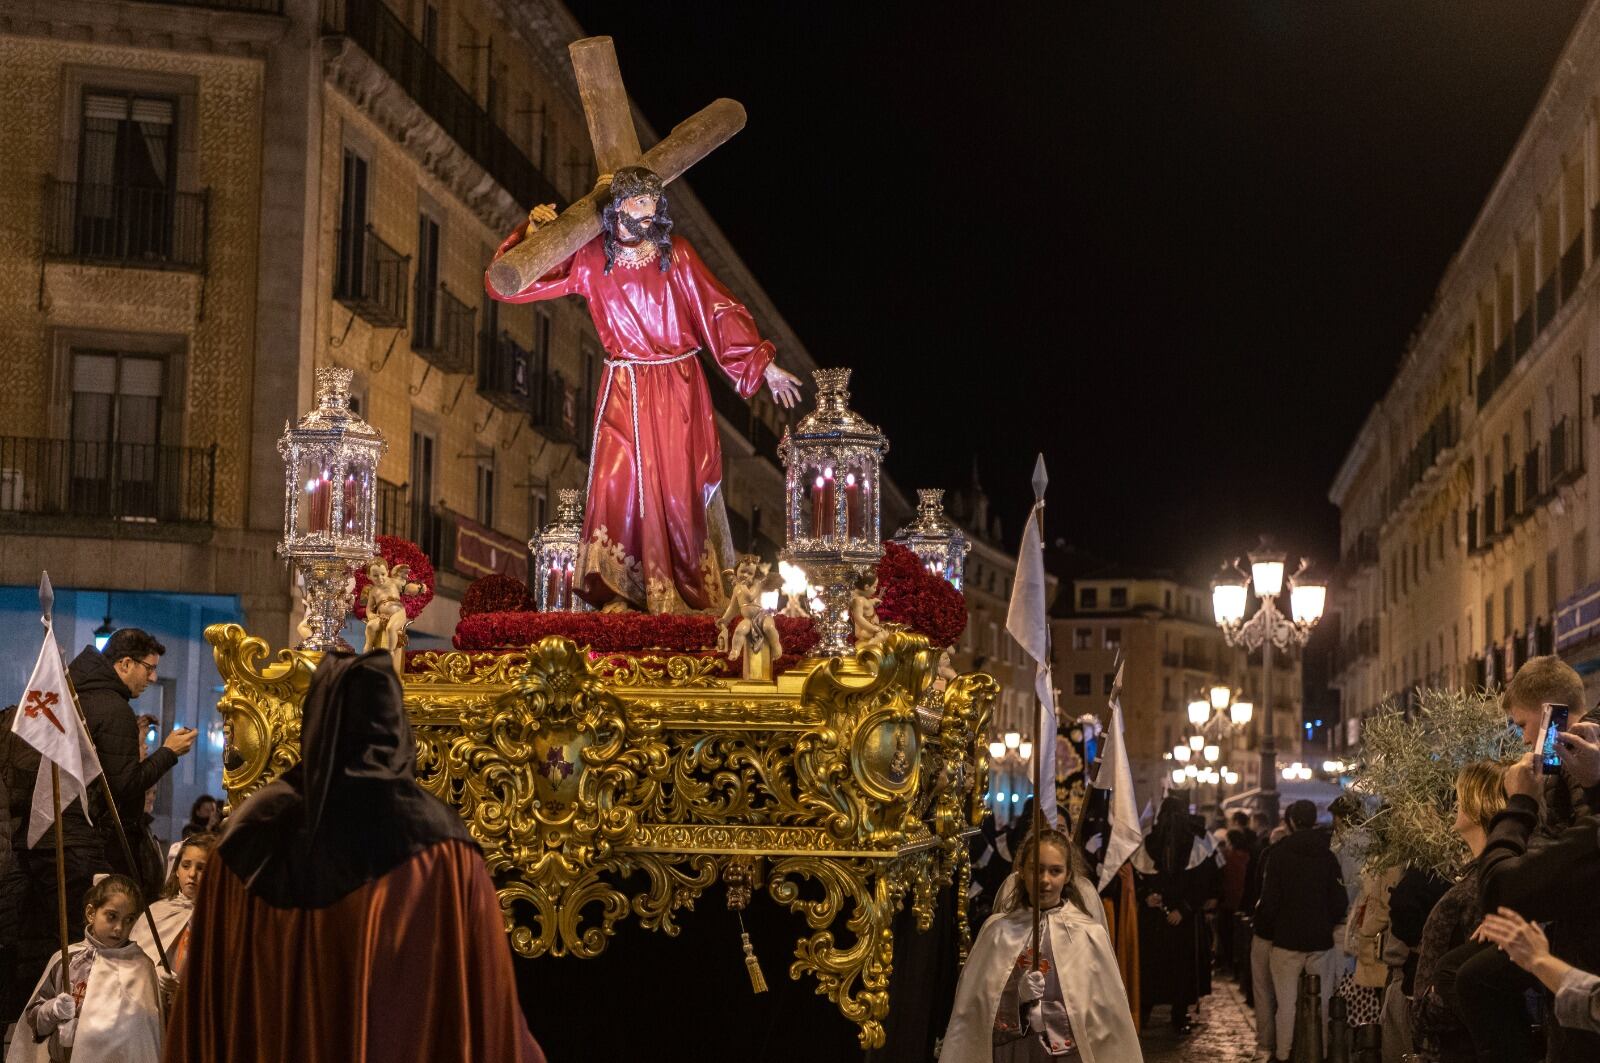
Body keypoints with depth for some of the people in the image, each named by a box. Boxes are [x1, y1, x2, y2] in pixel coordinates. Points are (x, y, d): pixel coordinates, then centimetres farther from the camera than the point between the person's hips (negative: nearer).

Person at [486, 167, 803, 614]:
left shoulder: (676, 253, 0)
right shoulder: (590, 259, 1)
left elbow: (720, 312, 0)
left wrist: (764, 364, -3)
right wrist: (531, 232, -10)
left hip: (679, 391, -1)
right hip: (625, 392, 1)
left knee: (682, 489, -2)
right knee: (617, 486, -8)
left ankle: (690, 597, 7)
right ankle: (620, 593, 1)